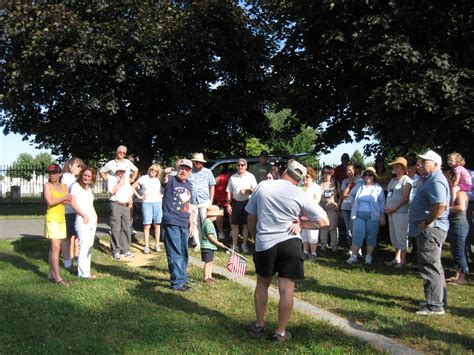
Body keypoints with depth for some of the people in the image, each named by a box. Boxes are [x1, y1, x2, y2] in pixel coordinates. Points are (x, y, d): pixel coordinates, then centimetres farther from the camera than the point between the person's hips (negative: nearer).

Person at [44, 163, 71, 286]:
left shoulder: (64, 186, 10)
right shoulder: (47, 185, -4)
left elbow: (70, 202, 0)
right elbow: (50, 202, -16)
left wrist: (58, 200, -14)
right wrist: (64, 198, -10)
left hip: (62, 218, 5)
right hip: (52, 218, -5)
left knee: (54, 247, 11)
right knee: (55, 247, -10)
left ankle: (51, 273, 18)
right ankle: (57, 277, -11)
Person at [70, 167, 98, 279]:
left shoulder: (89, 188, 20)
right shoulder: (76, 186, -3)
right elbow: (73, 203, -11)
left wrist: (95, 215, 10)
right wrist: (84, 215, -14)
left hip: (92, 220, 8)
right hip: (82, 220, -8)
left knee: (89, 247, 10)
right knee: (84, 247, -9)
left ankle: (86, 271, 16)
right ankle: (83, 273, -4)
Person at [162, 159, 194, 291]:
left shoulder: (189, 185, 15)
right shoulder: (171, 180, -4)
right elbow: (164, 180, -29)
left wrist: (191, 224, 18)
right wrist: (164, 175, -50)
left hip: (184, 224, 7)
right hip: (171, 223, -7)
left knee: (183, 253, 18)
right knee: (175, 254, -6)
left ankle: (182, 277, 33)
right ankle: (177, 283, -1)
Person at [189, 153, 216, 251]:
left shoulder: (208, 172, 7)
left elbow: (212, 186, 9)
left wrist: (211, 200, 2)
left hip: (204, 202, -1)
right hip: (192, 202, 1)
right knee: (195, 224, 5)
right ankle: (198, 243, 12)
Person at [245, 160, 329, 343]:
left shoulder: (262, 186, 1)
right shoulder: (300, 195, -3)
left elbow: (251, 217, 9)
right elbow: (324, 221, -3)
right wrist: (301, 224, 1)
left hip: (264, 244, 2)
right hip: (290, 244, -2)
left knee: (262, 283, 21)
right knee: (286, 289, 5)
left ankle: (259, 325, 28)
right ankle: (280, 332, 12)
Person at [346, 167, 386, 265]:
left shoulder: (378, 188, 1)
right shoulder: (359, 186, 10)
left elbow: (382, 203, 0)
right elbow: (351, 194, 28)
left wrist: (382, 217, -4)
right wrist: (354, 203, 16)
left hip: (373, 216, -2)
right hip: (359, 215, 2)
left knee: (371, 237, 4)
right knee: (357, 235, -3)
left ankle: (368, 257, 14)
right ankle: (353, 256, 3)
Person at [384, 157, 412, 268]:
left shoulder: (406, 180, -8)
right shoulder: (393, 180, 17)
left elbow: (405, 197, -15)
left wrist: (394, 208, -15)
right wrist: (386, 207, 5)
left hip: (401, 212, -8)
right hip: (391, 212, 8)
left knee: (401, 236, -4)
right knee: (394, 236, 12)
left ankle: (402, 260, 2)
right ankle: (397, 258, 21)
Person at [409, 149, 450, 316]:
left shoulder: (436, 181, -17)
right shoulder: (430, 179, 17)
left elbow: (440, 205, -31)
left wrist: (427, 223, -22)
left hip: (430, 231, -11)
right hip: (428, 231, 11)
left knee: (430, 267, -7)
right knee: (433, 266, 19)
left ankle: (435, 306, -1)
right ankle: (438, 301, 30)